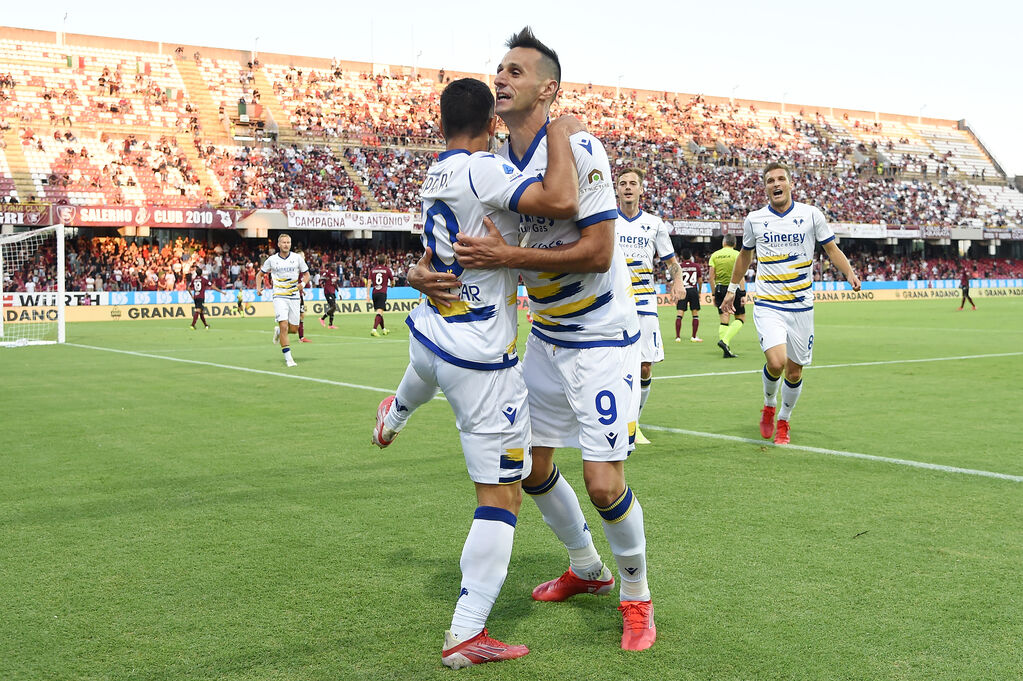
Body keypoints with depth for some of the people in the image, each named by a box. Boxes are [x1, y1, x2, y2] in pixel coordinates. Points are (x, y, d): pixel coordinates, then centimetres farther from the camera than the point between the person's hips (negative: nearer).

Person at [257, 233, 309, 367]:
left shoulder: (297, 258, 2)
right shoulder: (272, 259, 1)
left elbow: (306, 274, 11)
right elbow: (260, 274, 14)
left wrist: (303, 283, -10)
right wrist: (258, 288, -3)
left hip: (294, 297, 2)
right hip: (279, 296, -2)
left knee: (294, 329, 4)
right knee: (284, 325, -17)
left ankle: (278, 331, 39)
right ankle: (288, 357, -12)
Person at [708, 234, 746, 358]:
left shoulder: (714, 255, 7)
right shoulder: (736, 254, -4)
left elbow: (711, 277, 4)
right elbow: (740, 276, -11)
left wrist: (714, 294, 11)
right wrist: (743, 294, -10)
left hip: (719, 289, 4)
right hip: (733, 288, -4)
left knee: (723, 320, 6)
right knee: (741, 318, 6)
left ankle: (727, 351, 3)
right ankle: (725, 341, -14)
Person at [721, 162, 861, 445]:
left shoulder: (811, 215, -1)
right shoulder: (753, 220, 2)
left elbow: (831, 248, 7)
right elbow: (745, 255, 18)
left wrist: (849, 273, -11)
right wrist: (732, 288, 24)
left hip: (801, 306, 1)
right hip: (767, 306, -1)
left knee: (794, 373, 6)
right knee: (776, 362, -21)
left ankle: (783, 422, 31)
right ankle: (769, 405, 11)